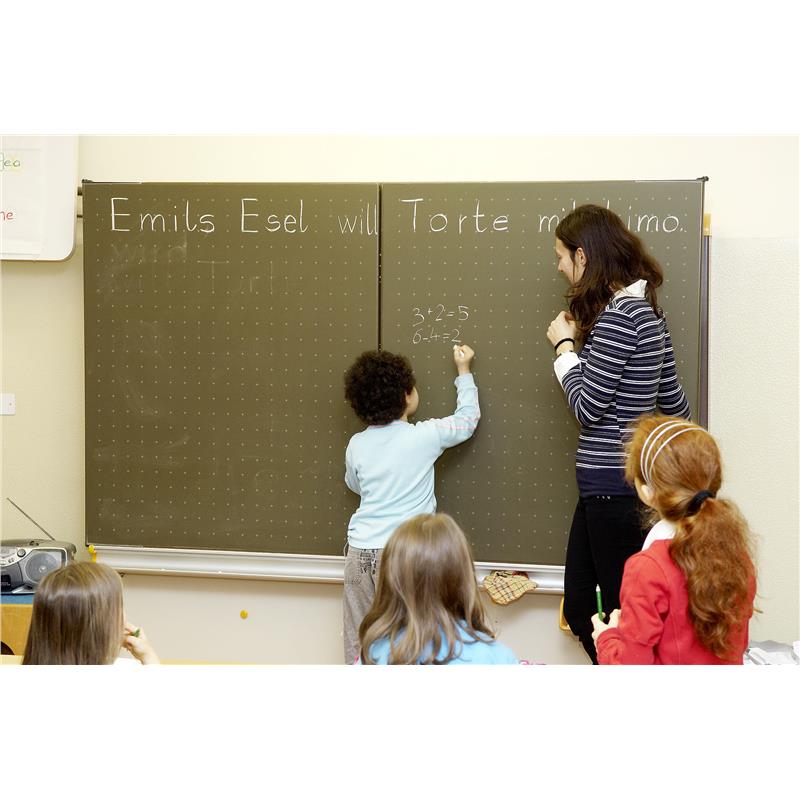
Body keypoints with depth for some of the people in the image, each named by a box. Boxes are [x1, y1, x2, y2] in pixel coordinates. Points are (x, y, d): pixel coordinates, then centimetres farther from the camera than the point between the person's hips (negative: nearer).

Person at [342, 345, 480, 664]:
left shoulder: (357, 445, 3)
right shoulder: (424, 436, -8)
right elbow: (468, 417, 10)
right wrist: (463, 371, 22)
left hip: (360, 553, 4)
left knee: (358, 641, 10)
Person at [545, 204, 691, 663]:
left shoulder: (617, 316, -19)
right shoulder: (646, 307, 11)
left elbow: (588, 408, -16)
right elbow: (674, 402, 15)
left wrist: (566, 346, -4)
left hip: (613, 484, -10)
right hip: (610, 479, 10)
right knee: (579, 606, 16)